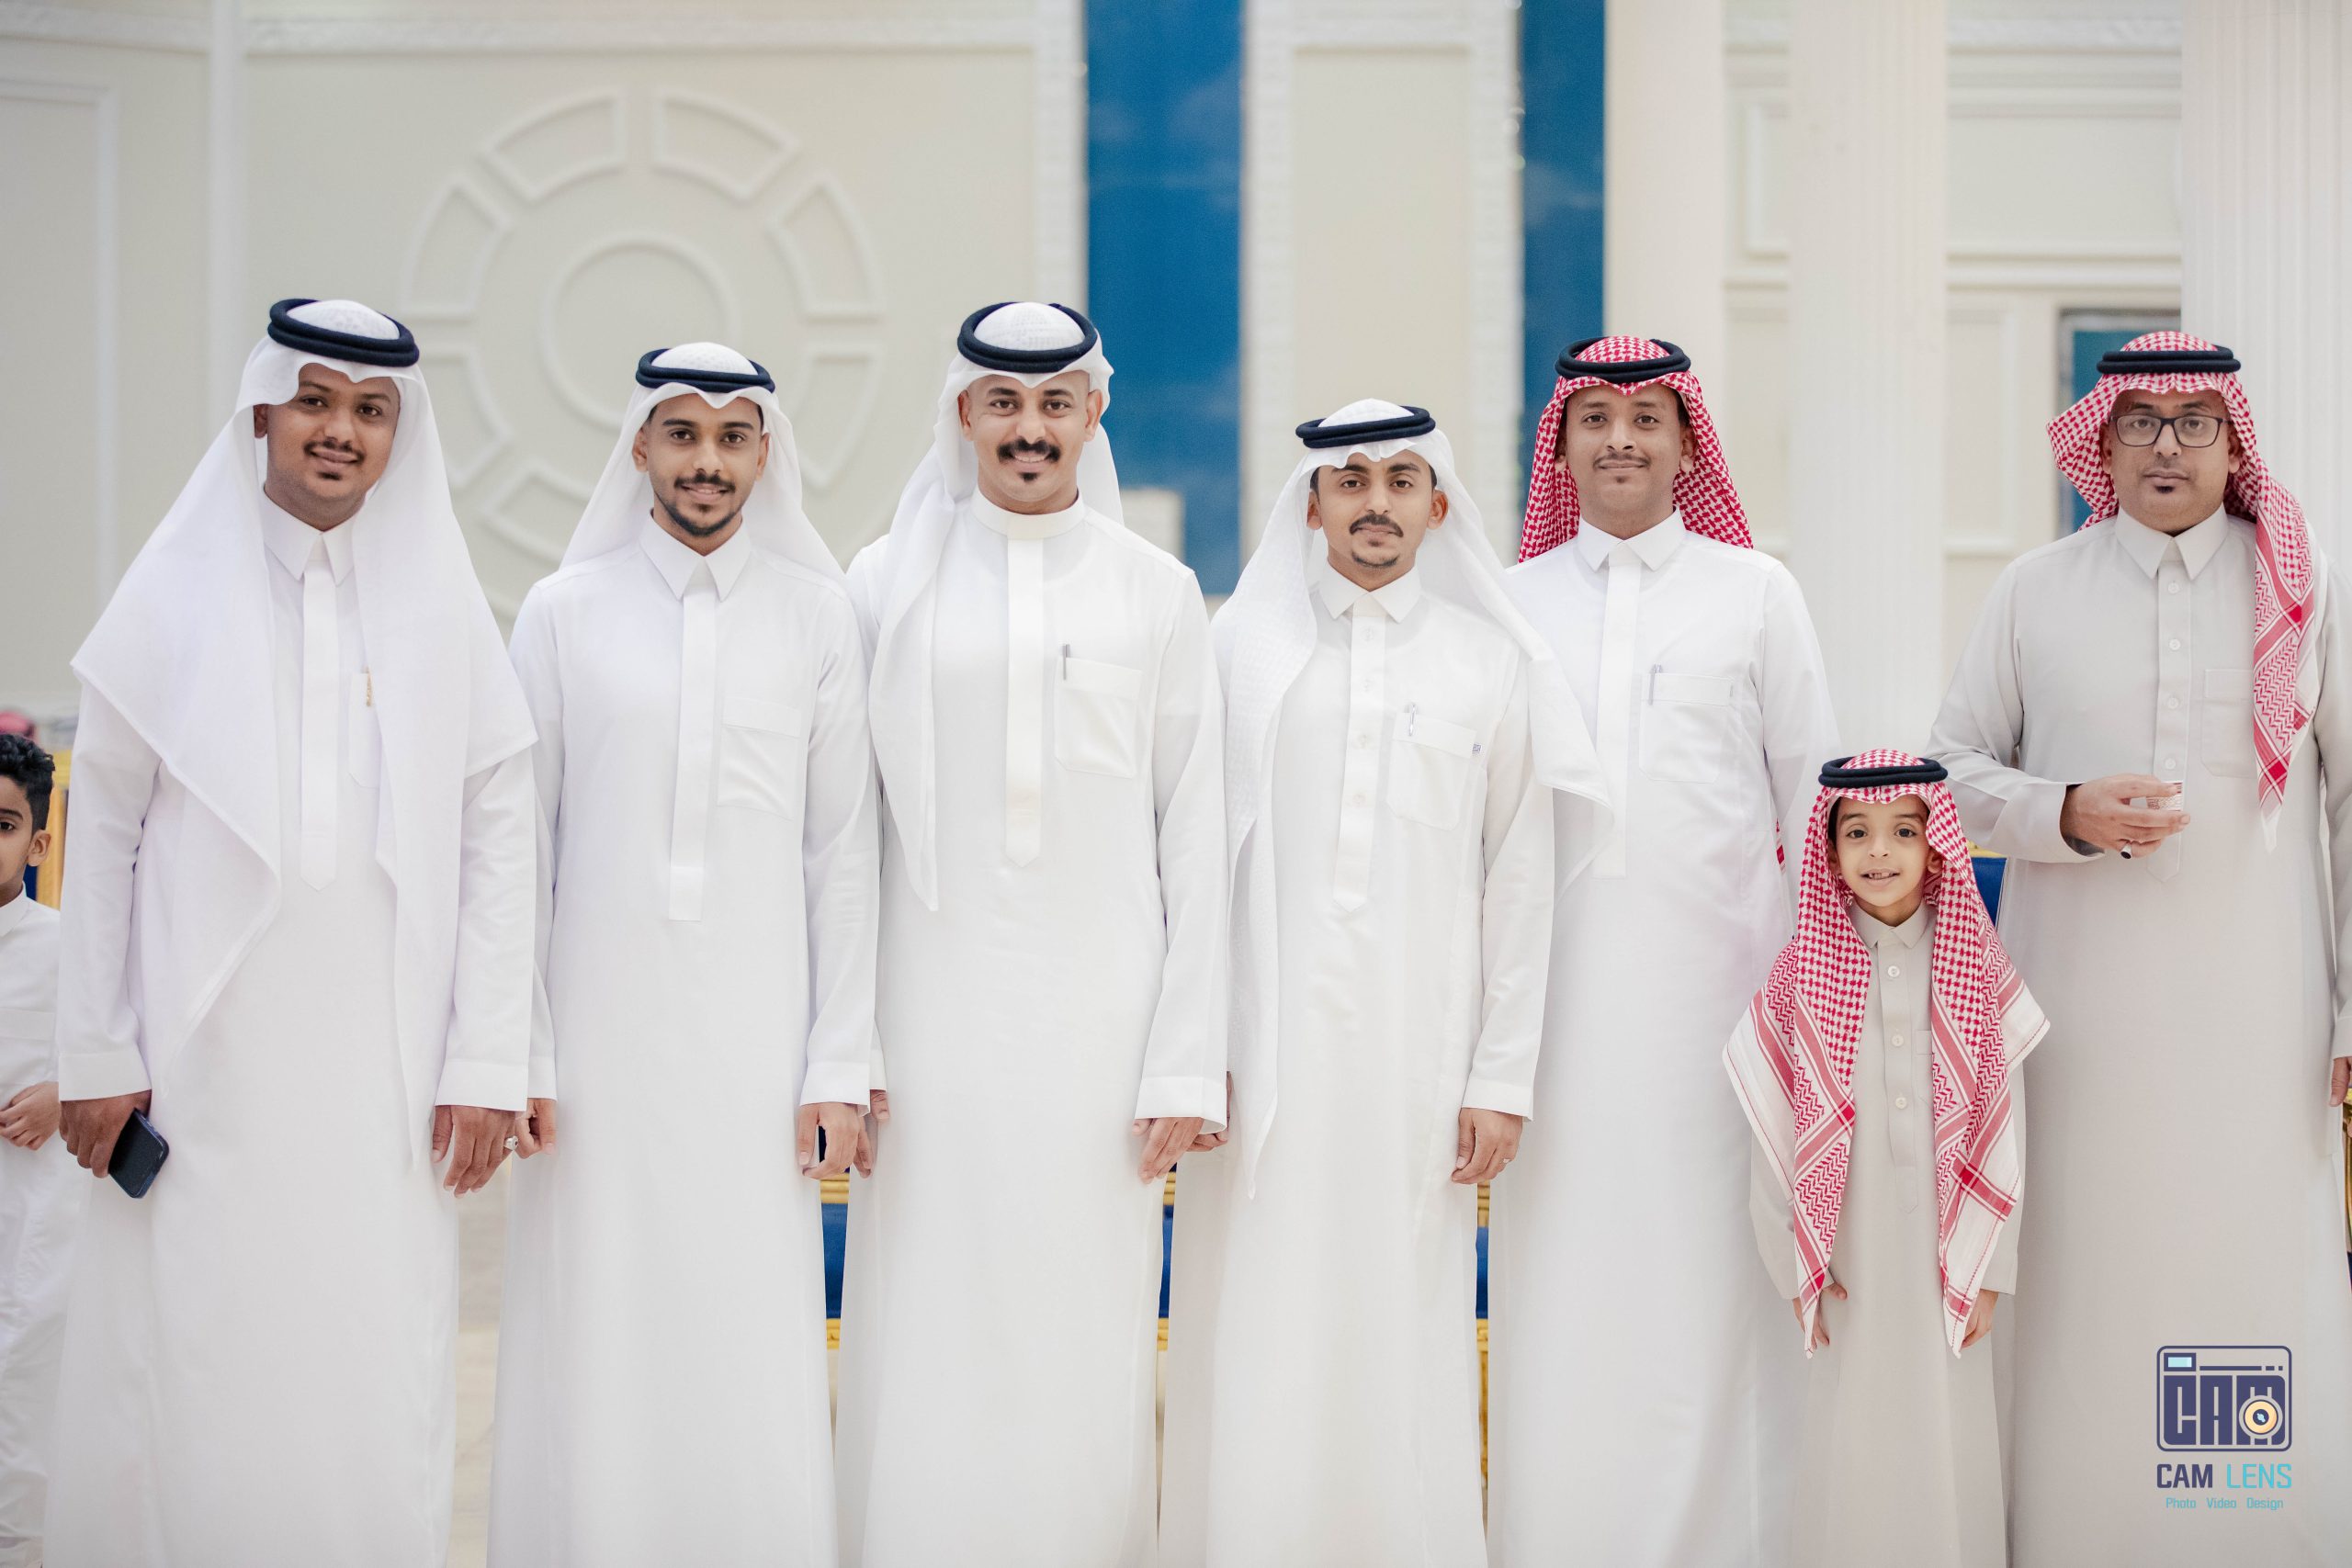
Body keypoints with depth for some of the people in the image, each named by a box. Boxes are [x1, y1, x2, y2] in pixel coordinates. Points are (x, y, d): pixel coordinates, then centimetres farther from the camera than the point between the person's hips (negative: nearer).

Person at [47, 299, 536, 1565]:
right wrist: (94, 1055, 0)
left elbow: (499, 841, 4)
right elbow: (100, 834, 5)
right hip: (203, 1068, -1)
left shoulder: (447, 613, 6)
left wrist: (485, 1066, -1)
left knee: (374, 1383, 1)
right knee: (191, 1375, -1)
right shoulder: (173, 597, 4)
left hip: (385, 1078, 1)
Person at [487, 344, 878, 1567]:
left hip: (755, 1043, 0)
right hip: (600, 1038, 0)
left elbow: (842, 855, 5)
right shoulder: (563, 614, 5)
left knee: (753, 1360, 0)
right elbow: (519, 850, 5)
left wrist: (840, 1069, 0)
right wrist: (514, 1057, -2)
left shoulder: (817, 616, 5)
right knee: (597, 1352, 1)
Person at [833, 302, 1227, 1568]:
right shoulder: (887, 585, 6)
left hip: (1097, 1025, 0)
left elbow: (1194, 843, 5)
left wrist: (1188, 1064, -1)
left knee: (1084, 1356, 2)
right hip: (932, 1023, 0)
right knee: (924, 1357, 0)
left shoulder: (1155, 593, 7)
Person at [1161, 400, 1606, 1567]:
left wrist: (1503, 1079, 1)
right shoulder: (1236, 651, 7)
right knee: (1261, 1350, -1)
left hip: (1418, 1064, 0)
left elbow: (1519, 886, 6)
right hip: (1262, 1061, 0)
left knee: (1402, 1347, 1)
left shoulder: (1495, 669, 7)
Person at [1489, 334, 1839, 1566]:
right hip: (1561, 974, 1)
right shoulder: (1514, 601, 11)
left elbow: (1816, 794, 9)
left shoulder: (1755, 590, 8)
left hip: (1715, 964, -1)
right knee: (1559, 1272, 1)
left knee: (1708, 1273, -2)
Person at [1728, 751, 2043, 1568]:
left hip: (1946, 1255, 1)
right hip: (1849, 1258, -1)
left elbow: (2001, 1127, 2)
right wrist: (1799, 1268, -1)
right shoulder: (1803, 973, -2)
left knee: (1950, 1429, 4)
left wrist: (1988, 1270, 0)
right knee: (1851, 1438, 2)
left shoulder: (1974, 968, 0)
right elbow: (1776, 1134, 0)